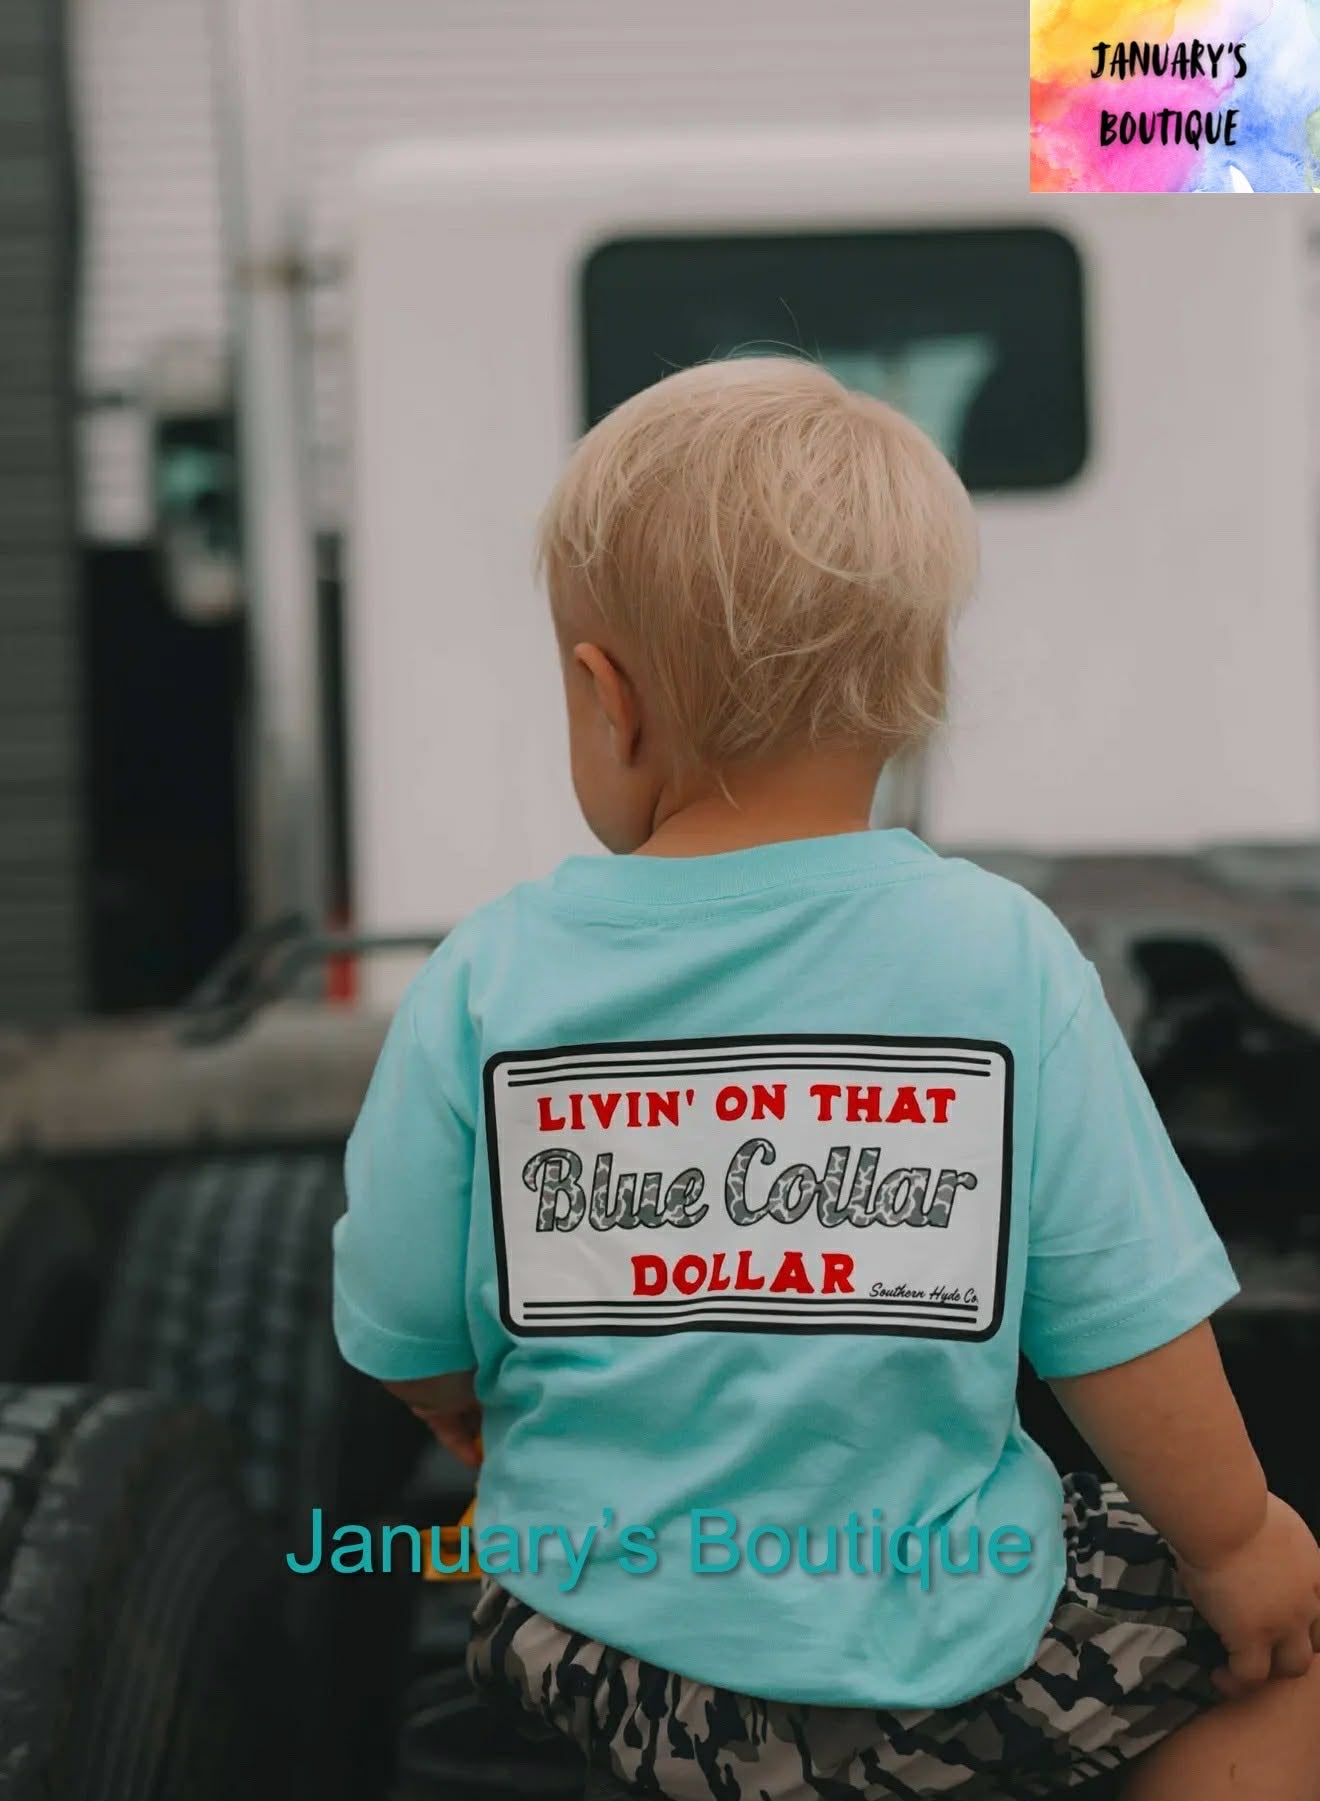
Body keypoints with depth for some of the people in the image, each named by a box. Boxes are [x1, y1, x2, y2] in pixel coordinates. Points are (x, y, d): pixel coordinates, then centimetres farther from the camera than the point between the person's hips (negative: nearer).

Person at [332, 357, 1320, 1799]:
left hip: (591, 1645, 4)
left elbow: (412, 1354, -2)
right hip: (931, 1675, -3)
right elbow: (1122, 1330, -9)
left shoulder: (486, 978, -11)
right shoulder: (1000, 958, -14)